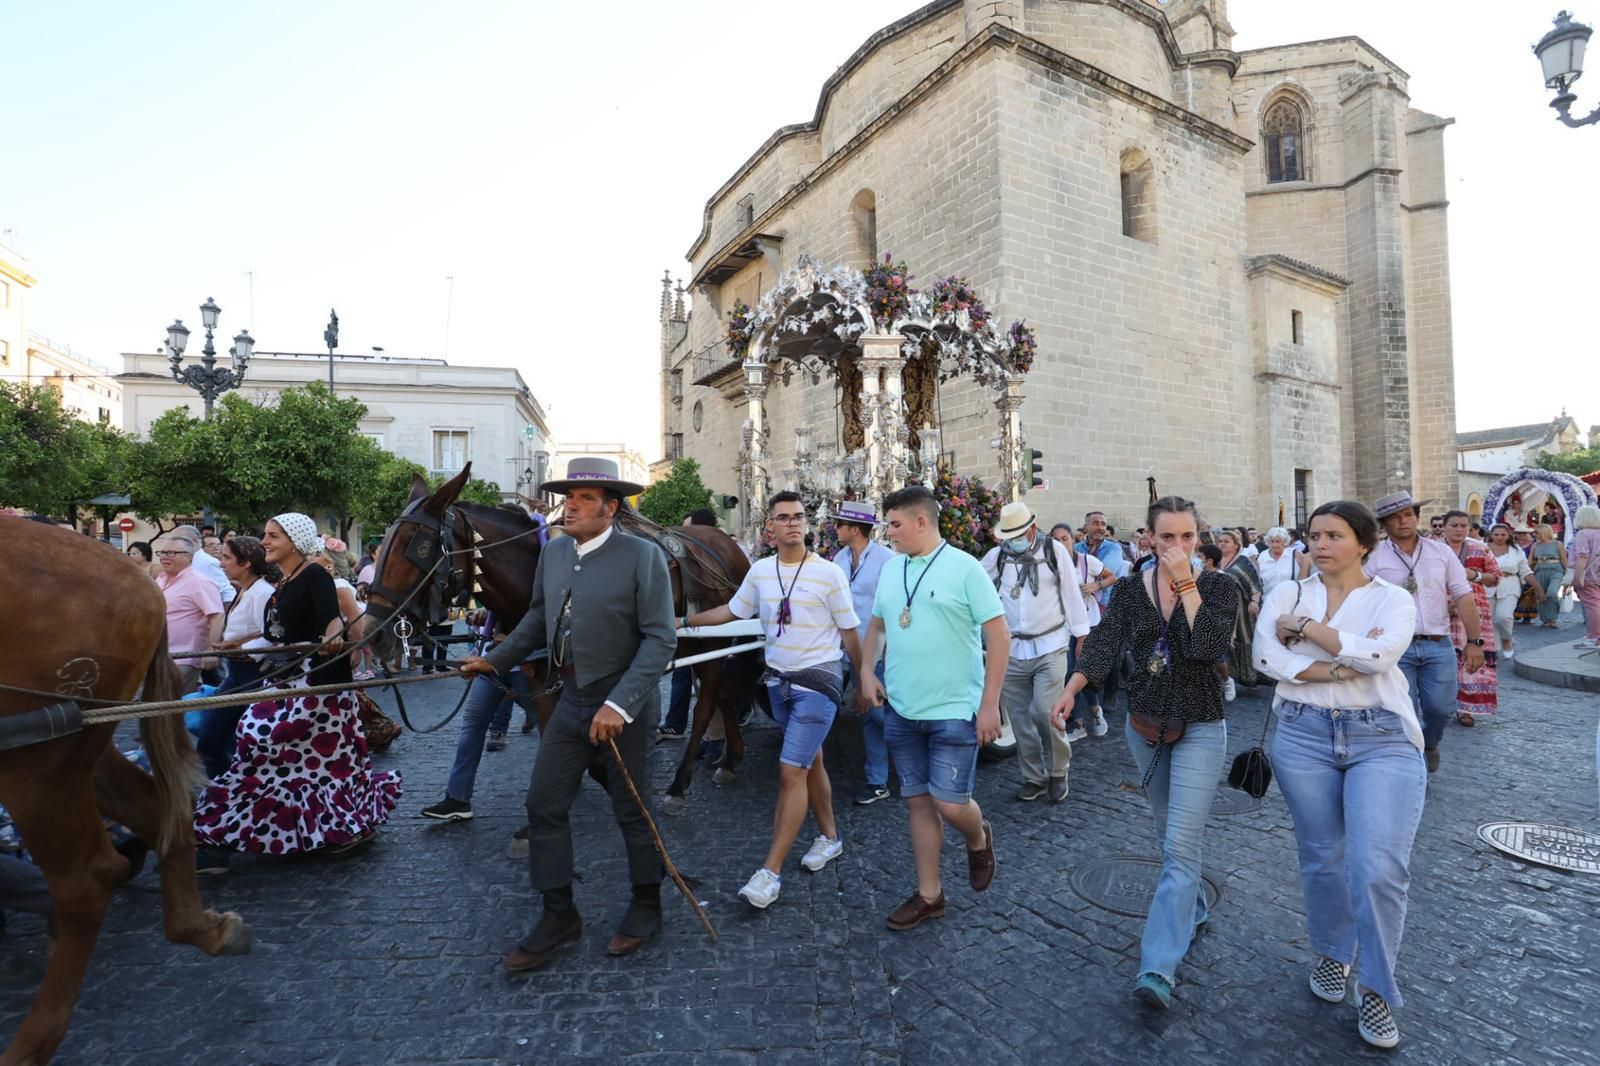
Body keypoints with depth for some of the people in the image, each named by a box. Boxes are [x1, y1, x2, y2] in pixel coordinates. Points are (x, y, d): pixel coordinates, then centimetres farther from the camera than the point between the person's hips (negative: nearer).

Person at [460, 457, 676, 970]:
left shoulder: (642, 555, -17)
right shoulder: (552, 552, 2)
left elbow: (660, 638, -20)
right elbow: (538, 619, 16)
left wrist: (620, 705, -25)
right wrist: (495, 660, 14)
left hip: (622, 706, -6)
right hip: (571, 701, 6)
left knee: (632, 812, 11)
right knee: (544, 807, 10)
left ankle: (646, 907, 35)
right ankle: (559, 918, 30)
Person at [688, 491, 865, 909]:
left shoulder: (829, 573, -12)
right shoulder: (760, 570, 1)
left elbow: (849, 632, -5)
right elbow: (732, 611, 12)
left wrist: (864, 680, -1)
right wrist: (686, 619, 8)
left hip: (818, 680, -5)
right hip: (779, 679, 5)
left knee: (791, 771, -9)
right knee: (810, 762, 19)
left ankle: (770, 872, -1)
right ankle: (829, 837, 37)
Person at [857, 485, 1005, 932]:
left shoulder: (964, 567, -11)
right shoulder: (891, 568, 6)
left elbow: (999, 637, -11)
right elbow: (876, 624, 18)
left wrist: (990, 704, -13)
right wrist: (866, 672, 3)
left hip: (955, 711, -5)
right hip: (901, 711, 5)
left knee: (950, 804, -3)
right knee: (919, 802, 13)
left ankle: (979, 841, 33)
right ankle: (929, 895, 29)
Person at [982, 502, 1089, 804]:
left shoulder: (1054, 550, -3)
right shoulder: (996, 556, 2)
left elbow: (1071, 593, 0)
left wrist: (1081, 635, 1)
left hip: (1050, 647, -3)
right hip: (1011, 651, 3)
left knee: (1046, 713, -10)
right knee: (1020, 718, 8)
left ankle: (1058, 772, 16)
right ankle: (1034, 777, 25)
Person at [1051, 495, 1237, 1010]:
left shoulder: (1219, 587, -7)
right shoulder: (1130, 589, -1)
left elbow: (1211, 647, -23)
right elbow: (1104, 643, -12)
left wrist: (1186, 584, -22)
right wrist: (1070, 690, -27)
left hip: (1199, 728, -3)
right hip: (1145, 725, 4)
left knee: (1180, 845, -9)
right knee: (1169, 831, 20)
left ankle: (1159, 967, -7)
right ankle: (1193, 909, 44)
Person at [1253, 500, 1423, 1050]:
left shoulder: (1393, 599, 2)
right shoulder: (1288, 593, 5)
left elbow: (1381, 654, -18)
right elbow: (1266, 657, -10)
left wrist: (1304, 627, -12)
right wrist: (1345, 665, -16)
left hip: (1382, 737, -1)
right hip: (1304, 735, 2)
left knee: (1379, 866, -9)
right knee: (1322, 858, 13)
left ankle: (1376, 988, 15)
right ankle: (1333, 954, 38)